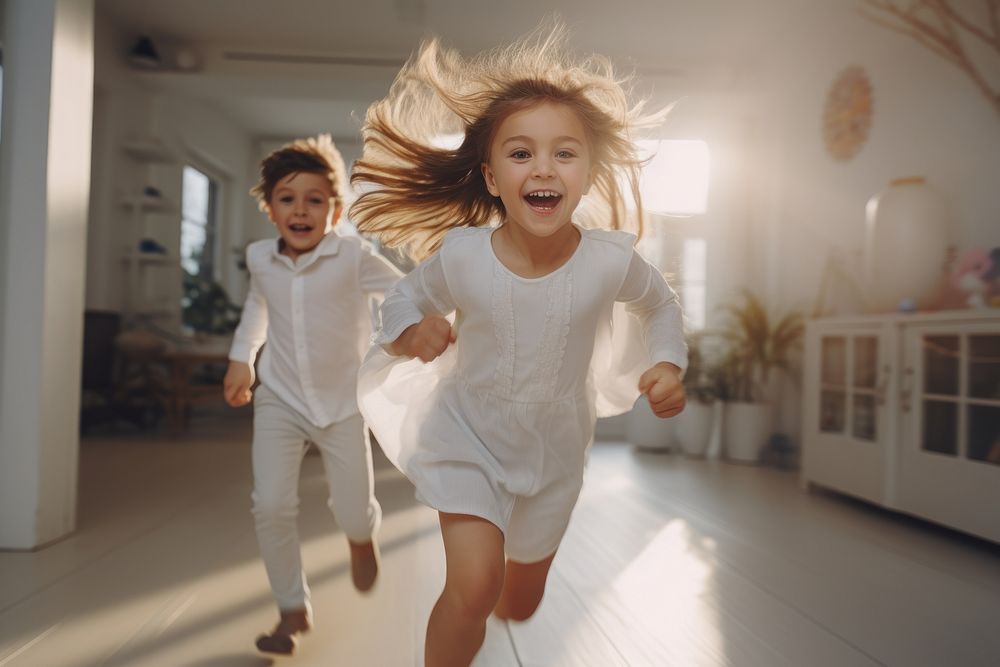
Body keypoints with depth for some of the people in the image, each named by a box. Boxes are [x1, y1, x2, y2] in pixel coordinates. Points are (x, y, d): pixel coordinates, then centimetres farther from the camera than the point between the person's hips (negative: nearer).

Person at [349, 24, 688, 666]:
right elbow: (406, 294, -4)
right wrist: (411, 329, -25)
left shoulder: (611, 260, -21)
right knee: (474, 586, -21)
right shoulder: (458, 253, -23)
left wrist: (669, 364, -16)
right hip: (467, 434, -2)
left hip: (556, 449, 2)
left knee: (520, 604, 22)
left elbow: (662, 306, 1)